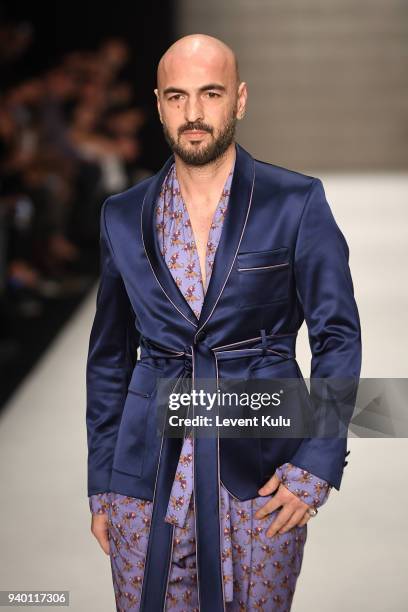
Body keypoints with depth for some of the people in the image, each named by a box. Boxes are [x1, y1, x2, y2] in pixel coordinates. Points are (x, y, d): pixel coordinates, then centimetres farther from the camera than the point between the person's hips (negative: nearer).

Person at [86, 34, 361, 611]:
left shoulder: (296, 202, -2)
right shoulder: (124, 216, 6)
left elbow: (338, 337, -1)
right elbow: (109, 356, 12)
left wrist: (316, 465, -9)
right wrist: (101, 485, 10)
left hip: (261, 475, -2)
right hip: (150, 475, 2)